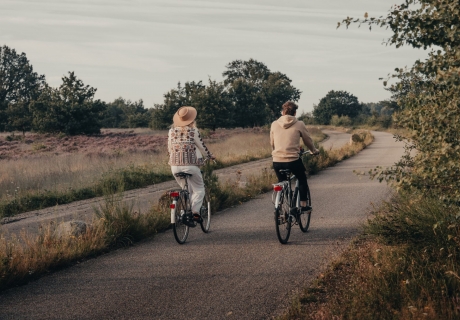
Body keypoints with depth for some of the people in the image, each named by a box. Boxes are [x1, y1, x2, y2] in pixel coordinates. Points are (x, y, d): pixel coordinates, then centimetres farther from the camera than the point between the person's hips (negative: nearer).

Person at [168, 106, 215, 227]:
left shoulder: (172, 131, 4)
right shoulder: (193, 131, -6)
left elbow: (169, 149, 13)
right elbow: (201, 146, 3)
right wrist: (210, 156, 22)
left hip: (175, 166, 4)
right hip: (191, 165, -4)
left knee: (186, 190, 20)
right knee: (199, 189, 9)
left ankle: (186, 212, 14)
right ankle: (195, 211, -10)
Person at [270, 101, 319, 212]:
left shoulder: (274, 124, 6)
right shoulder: (299, 124, -1)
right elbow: (308, 141, 11)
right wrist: (314, 151, 30)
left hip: (277, 161, 3)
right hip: (293, 160, -2)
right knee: (302, 179, 23)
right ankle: (303, 205, 20)